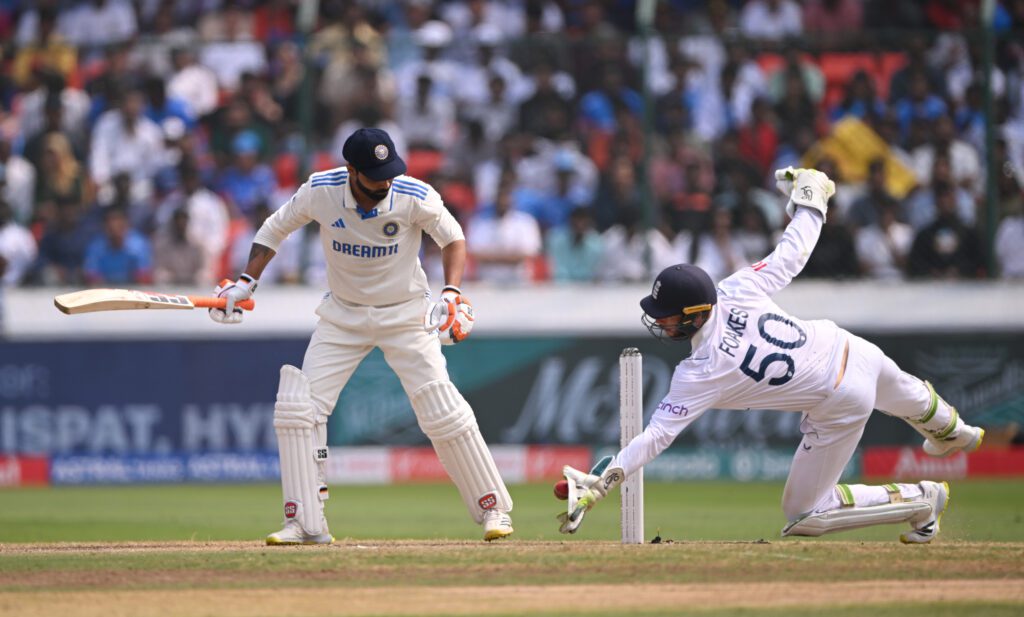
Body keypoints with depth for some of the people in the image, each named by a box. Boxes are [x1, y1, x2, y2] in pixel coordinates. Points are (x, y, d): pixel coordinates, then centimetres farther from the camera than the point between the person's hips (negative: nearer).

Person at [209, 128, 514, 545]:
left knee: (443, 413, -10)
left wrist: (452, 294, -22)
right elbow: (275, 229, 0)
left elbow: (452, 238, -6)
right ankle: (305, 523, -3)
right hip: (342, 317, 2)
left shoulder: (415, 197, -22)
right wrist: (246, 282, -9)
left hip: (405, 315, -2)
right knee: (297, 406, -10)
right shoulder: (320, 192, -18)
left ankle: (493, 509, 6)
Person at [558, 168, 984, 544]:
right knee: (908, 397, 41)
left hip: (839, 403, -7)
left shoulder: (701, 374, -27)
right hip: (852, 349, 7)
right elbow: (793, 253, -2)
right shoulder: (736, 290, -14)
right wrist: (810, 197, 15)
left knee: (803, 514, 7)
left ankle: (920, 501, 12)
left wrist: (597, 486, -36)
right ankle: (951, 433, 74)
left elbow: (657, 436, -31)